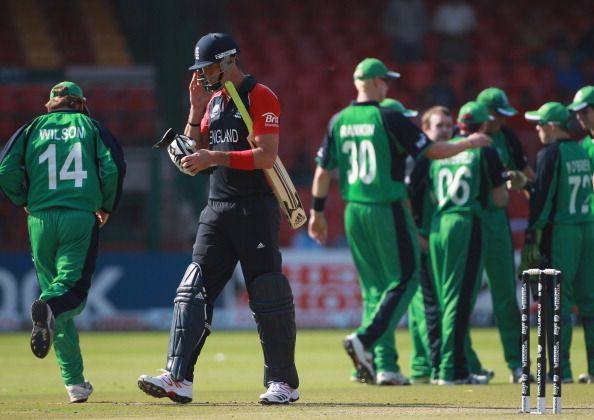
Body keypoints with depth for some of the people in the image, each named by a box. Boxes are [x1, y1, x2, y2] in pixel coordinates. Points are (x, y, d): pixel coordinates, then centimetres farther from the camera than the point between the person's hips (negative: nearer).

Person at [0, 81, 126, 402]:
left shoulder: (34, 128, 15)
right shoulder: (91, 126, 12)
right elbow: (113, 168, -2)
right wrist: (106, 206, 13)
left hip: (40, 219, 2)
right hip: (81, 217, -2)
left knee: (54, 288, 8)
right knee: (73, 289, -7)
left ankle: (74, 381, 3)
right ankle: (49, 308, -45)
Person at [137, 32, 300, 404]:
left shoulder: (260, 97, -8)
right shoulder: (214, 100, 17)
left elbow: (267, 156, -17)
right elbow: (194, 156, 17)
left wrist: (216, 157, -22)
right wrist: (196, 111, 6)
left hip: (256, 209, -7)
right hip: (217, 209, 8)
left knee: (268, 297, -3)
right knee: (193, 290, -4)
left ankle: (284, 383, 6)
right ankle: (179, 378, -10)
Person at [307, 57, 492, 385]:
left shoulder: (339, 121, 6)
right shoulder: (389, 119, -11)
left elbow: (322, 171, 9)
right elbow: (432, 151, -8)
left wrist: (317, 213, 18)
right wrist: (469, 143, 7)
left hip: (354, 212, 6)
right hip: (387, 211, -6)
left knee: (374, 286, 12)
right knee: (405, 279, 2)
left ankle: (382, 366, 9)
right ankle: (364, 339, -16)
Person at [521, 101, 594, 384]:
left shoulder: (550, 154, -9)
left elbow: (542, 198, -13)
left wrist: (532, 238, -12)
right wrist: (528, 184, 22)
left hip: (560, 232, -7)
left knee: (558, 301, -5)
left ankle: (561, 369, -7)